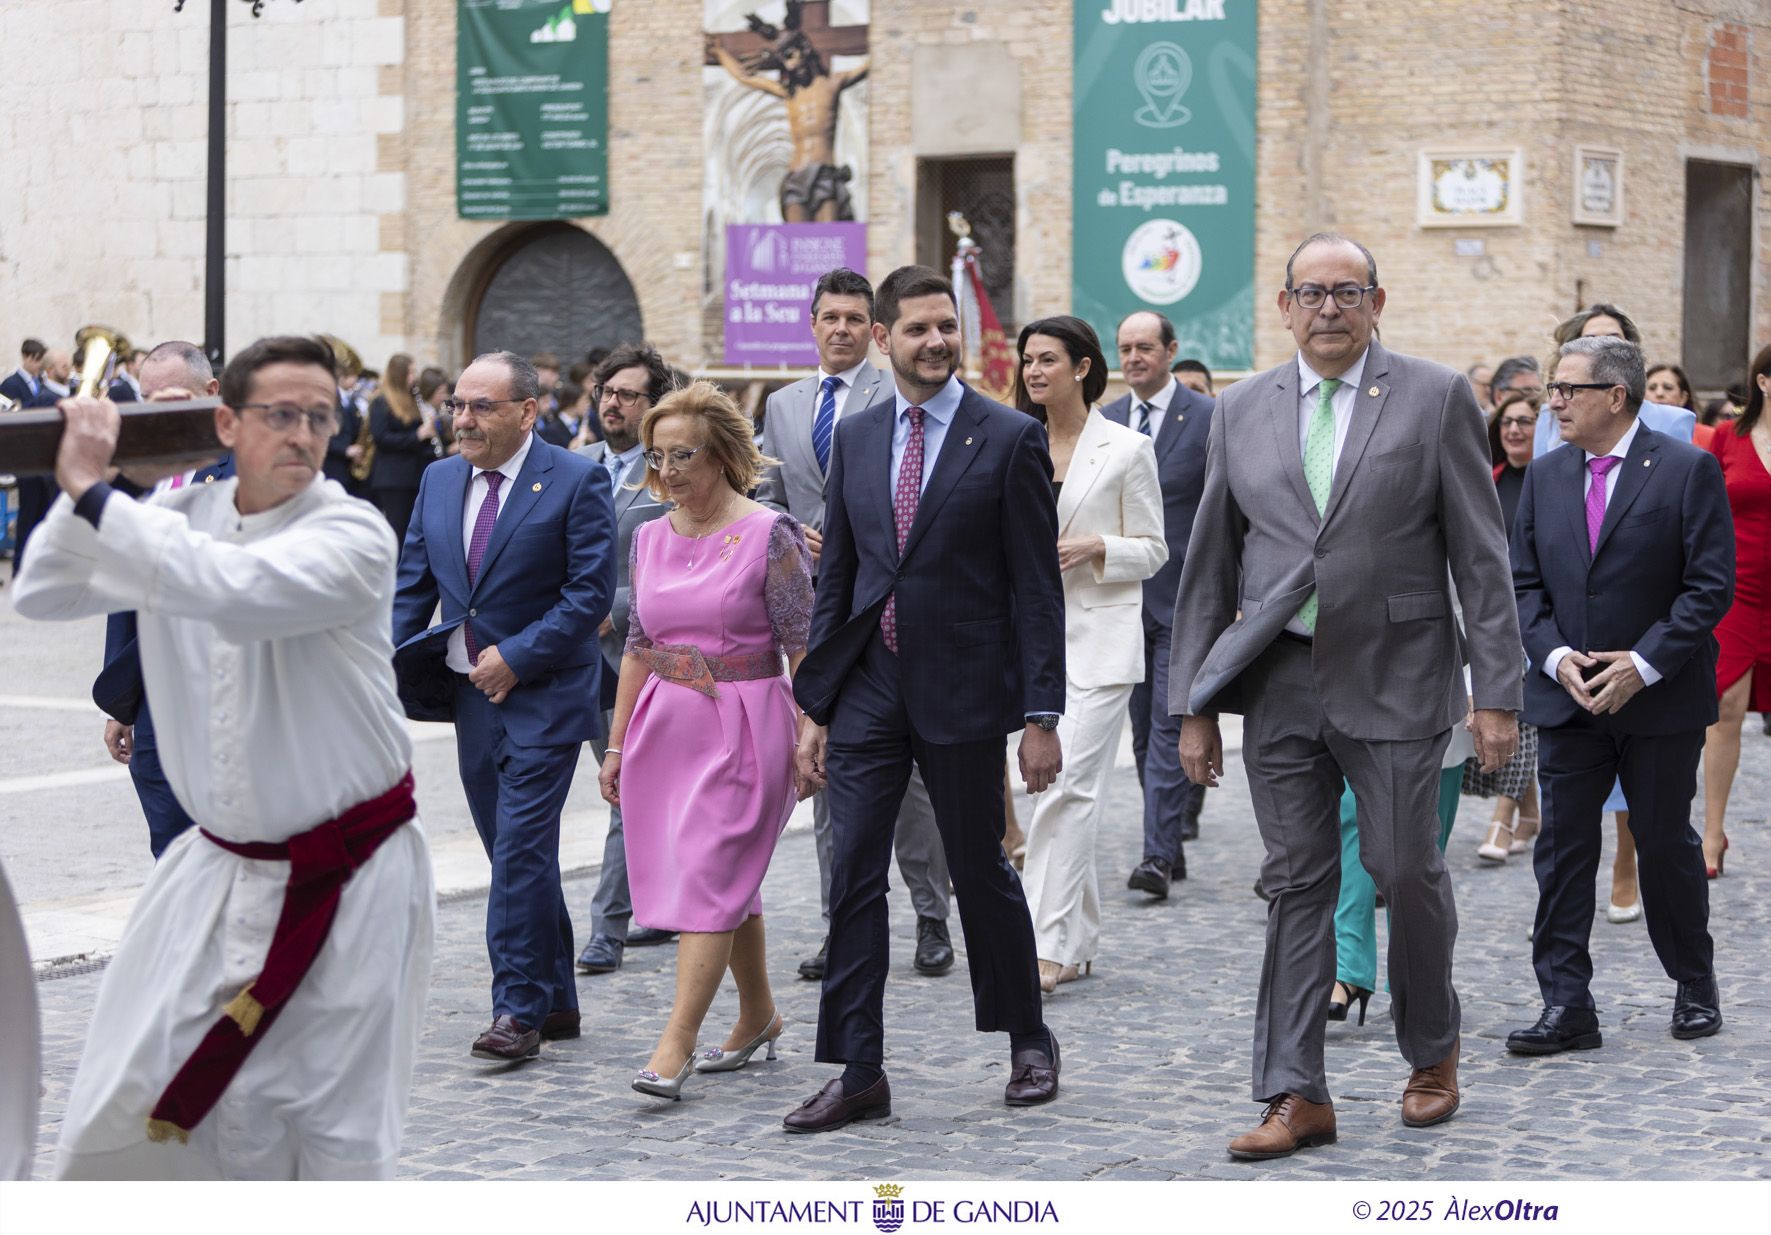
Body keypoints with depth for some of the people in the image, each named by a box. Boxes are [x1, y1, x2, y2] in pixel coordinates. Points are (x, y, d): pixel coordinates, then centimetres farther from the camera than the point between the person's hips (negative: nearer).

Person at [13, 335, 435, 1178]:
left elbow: (234, 588, -33)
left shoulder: (351, 535, -16)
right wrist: (84, 486, -13)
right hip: (219, 866, 5)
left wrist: (91, 495, -27)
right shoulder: (178, 519, 2)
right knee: (131, 1095, 6)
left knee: (338, 1124, 1)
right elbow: (42, 594, 3)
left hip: (345, 877, -5)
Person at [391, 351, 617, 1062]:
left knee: (522, 849, -11)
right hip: (471, 692, 7)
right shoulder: (439, 481, 9)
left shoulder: (575, 482, -9)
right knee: (515, 851, 12)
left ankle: (519, 1009, -5)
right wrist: (385, 669, -2)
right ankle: (555, 1001, 22)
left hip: (543, 694, -6)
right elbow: (412, 584, 11)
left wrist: (515, 657, -17)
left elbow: (590, 592, -12)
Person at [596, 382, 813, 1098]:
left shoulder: (769, 534, -8)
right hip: (664, 724, 6)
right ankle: (759, 1018, 28)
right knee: (729, 880, 13)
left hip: (745, 724, -6)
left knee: (708, 876, -11)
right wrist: (617, 744, 13)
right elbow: (639, 647, 15)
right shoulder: (650, 538, 9)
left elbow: (803, 648, -8)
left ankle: (675, 1045, -14)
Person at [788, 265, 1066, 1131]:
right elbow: (835, 579, 11)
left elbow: (1037, 588, -6)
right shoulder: (855, 439, 9)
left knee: (981, 872, 7)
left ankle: (1028, 1041, 27)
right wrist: (814, 706, 7)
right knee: (853, 876, 0)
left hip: (962, 692, -4)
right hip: (868, 690, 4)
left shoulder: (1009, 439, -4)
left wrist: (1041, 714, -10)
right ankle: (859, 1074, 4)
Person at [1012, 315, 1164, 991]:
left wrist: (1094, 548, -16)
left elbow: (1152, 550, 0)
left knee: (1067, 786, -13)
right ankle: (1081, 941, 18)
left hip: (1101, 637, -5)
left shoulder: (1126, 447, -3)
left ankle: (1048, 944, -15)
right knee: (1061, 787, 9)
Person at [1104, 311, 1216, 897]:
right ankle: (1172, 843, 21)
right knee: (1144, 730, 10)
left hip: (1184, 598, -5)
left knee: (1169, 727, -10)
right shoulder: (1103, 422, 10)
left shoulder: (1209, 418, -4)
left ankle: (1158, 855, -12)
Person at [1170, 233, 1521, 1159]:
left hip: (1394, 680, -3)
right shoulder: (1242, 412, 8)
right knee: (1296, 883, 3)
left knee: (1405, 870, 2)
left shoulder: (1436, 398, -1)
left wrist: (1496, 692, -8)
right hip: (1281, 682, 3)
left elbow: (1481, 556, -3)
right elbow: (1209, 566, 10)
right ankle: (1297, 1096, 7)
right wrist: (1194, 704, 6)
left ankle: (1433, 1050, 27)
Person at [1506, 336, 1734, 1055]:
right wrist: (1555, 656, -9)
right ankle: (1567, 1006, 2)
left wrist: (1645, 663, -17)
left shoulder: (1688, 470, -7)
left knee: (1665, 843, 7)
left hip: (1661, 697, -4)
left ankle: (1695, 987, 25)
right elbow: (1523, 584, 8)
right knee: (1562, 850, -1)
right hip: (1568, 699, 4)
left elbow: (1710, 585, -10)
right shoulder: (1545, 477, 8)